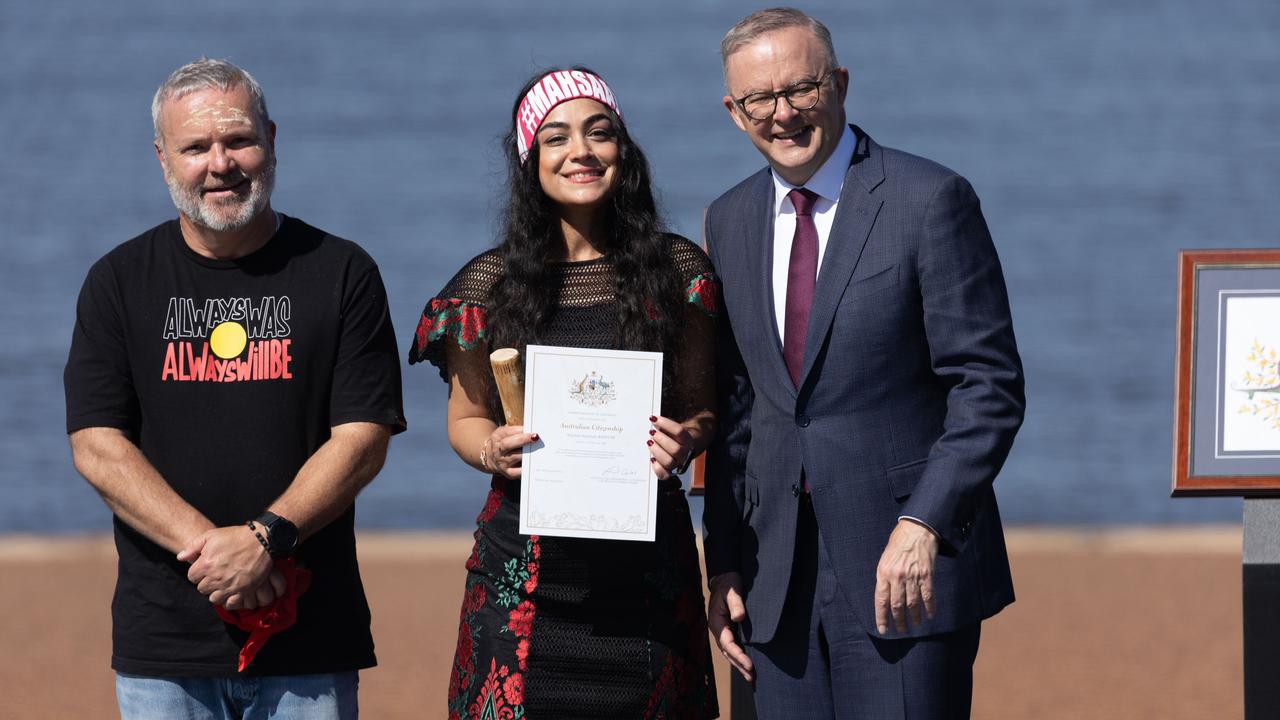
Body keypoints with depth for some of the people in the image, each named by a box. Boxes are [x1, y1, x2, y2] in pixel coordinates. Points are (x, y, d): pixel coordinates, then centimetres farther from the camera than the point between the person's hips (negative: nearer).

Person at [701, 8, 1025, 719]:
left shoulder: (929, 199, -6)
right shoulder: (729, 221, 12)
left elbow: (989, 386, -9)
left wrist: (923, 525, -18)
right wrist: (724, 564, 10)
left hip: (909, 558, -5)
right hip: (780, 577, 5)